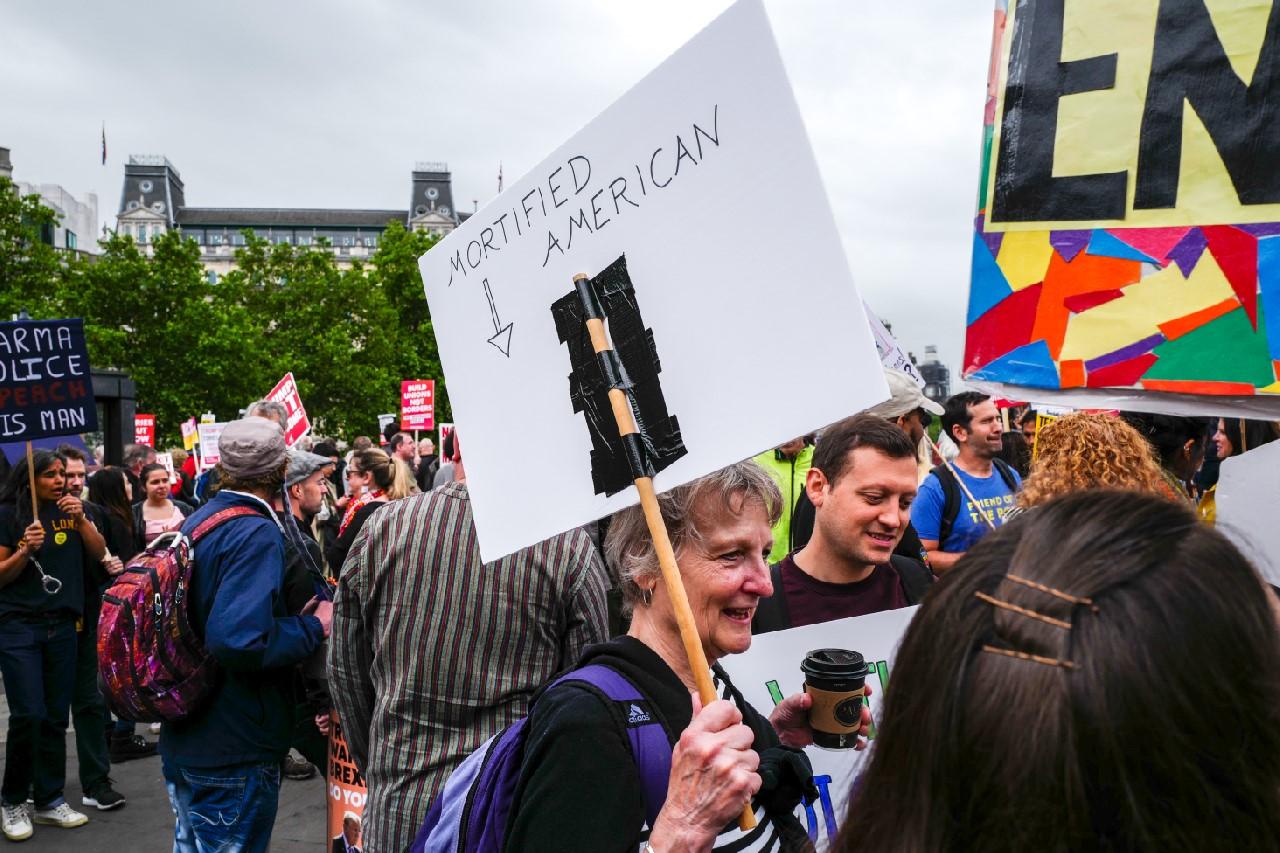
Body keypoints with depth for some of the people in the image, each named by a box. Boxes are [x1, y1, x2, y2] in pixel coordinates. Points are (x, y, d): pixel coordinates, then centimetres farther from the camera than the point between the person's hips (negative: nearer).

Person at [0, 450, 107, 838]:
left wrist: (80, 520, -12)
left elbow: (99, 554, 2)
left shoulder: (72, 508, 7)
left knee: (56, 716, 6)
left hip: (62, 626, 4)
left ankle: (50, 800, 17)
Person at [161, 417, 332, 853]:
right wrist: (314, 626, -20)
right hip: (234, 752, -8)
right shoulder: (258, 535, -21)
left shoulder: (195, 521, 7)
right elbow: (240, 641, -34)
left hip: (181, 744, 9)